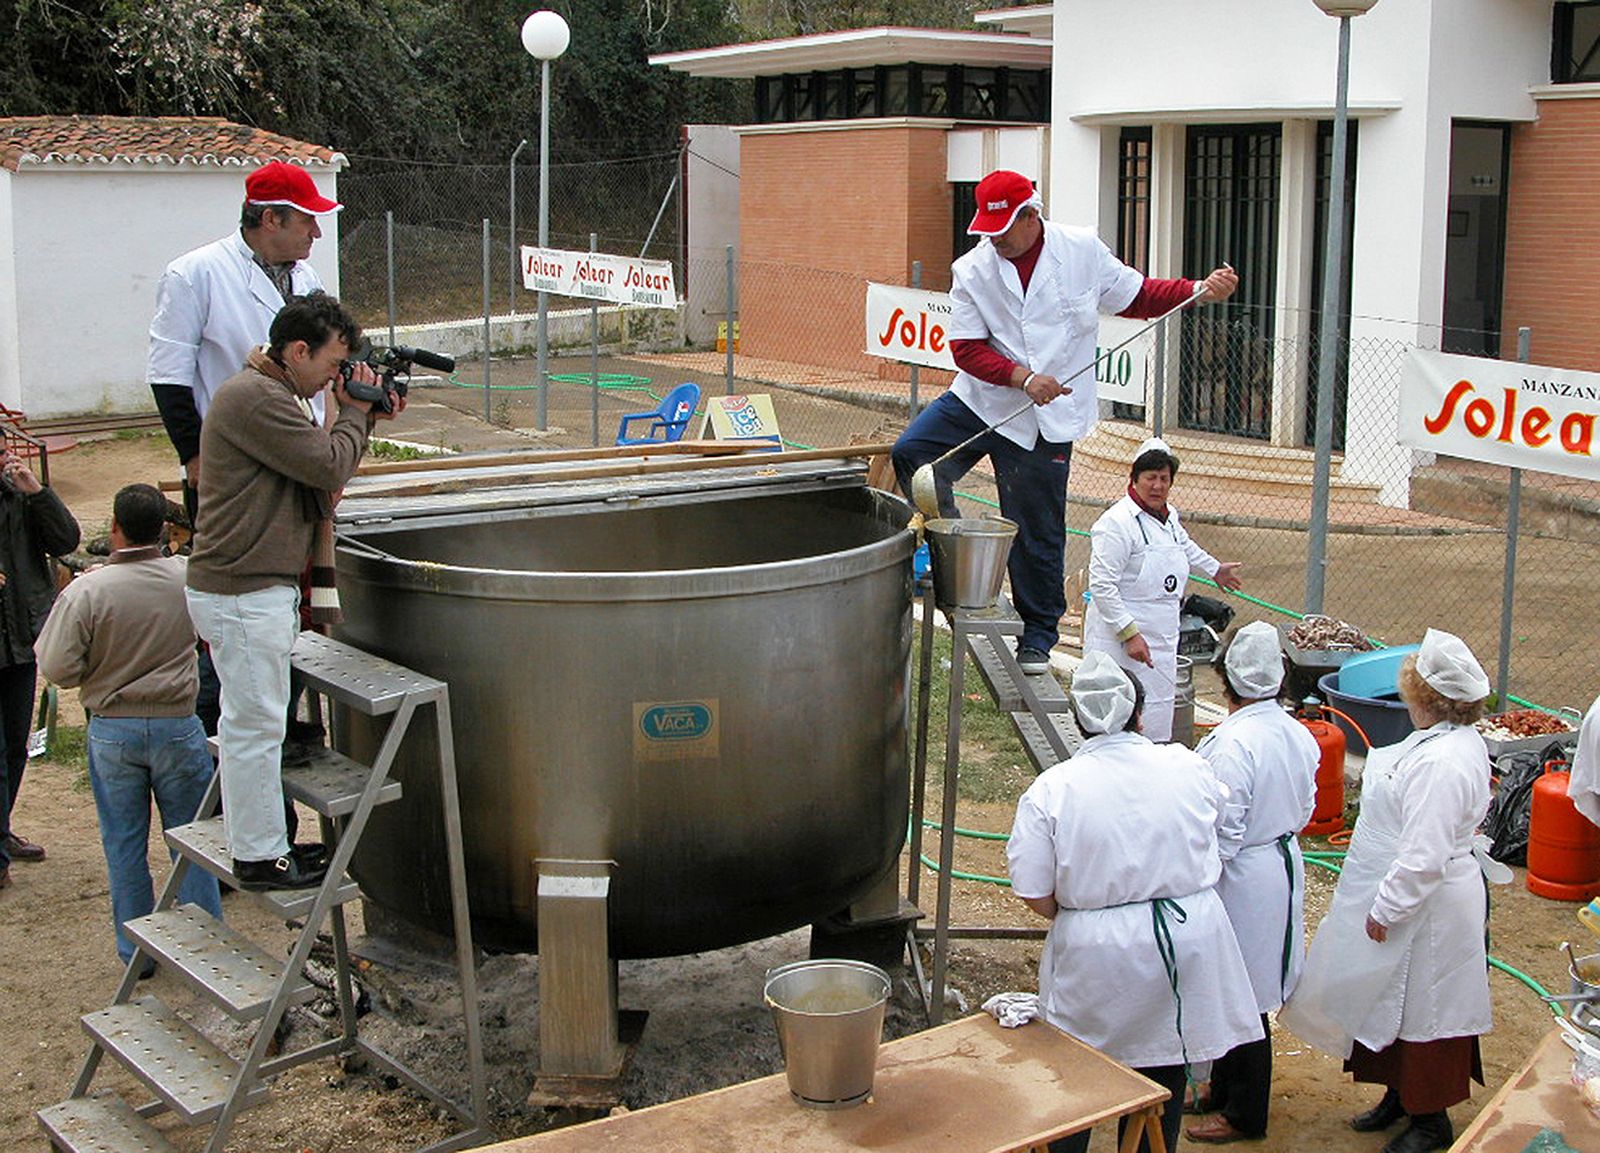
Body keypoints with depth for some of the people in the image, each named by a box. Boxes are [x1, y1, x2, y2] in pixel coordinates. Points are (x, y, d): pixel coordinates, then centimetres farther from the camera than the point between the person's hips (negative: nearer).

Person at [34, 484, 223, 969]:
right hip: (178, 727, 1)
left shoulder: (86, 591, -17)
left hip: (112, 731, -1)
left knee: (124, 846, 13)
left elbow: (58, 668, -13)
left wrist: (99, 670, 6)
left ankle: (137, 951, 21)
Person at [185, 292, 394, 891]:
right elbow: (329, 466, -20)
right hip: (243, 592, -11)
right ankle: (259, 857, 6)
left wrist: (361, 418, 4)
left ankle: (258, 839, 29)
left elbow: (319, 476, 16)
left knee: (250, 720, 18)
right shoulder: (253, 398, -17)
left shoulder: (269, 394, 18)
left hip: (255, 587, 11)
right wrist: (354, 414, -3)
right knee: (255, 723, -3)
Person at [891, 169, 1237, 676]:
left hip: (1046, 419, -2)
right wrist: (1024, 378, -20)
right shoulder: (971, 270, -5)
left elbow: (1137, 295, 7)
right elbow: (967, 348, -7)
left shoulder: (1082, 250, -4)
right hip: (980, 399, 2)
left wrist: (1200, 290, -5)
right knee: (910, 453, -15)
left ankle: (1037, 638, 20)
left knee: (1038, 534, 3)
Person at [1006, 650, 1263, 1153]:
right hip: (1189, 939, 2)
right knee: (1164, 1076, 18)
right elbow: (1218, 814, 16)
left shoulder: (1051, 790, -13)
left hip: (1097, 957, -2)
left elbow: (1035, 893, -11)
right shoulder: (1188, 767, -5)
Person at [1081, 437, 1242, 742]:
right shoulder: (1117, 522, -16)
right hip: (1121, 639, -8)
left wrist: (1214, 569, 51)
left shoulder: (1169, 516, 10)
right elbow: (1102, 586, -20)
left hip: (1162, 639, 9)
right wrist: (1129, 634, -23)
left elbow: (1184, 545, 35)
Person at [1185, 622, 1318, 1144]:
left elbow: (1222, 838, -23)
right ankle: (1224, 1090, 36)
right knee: (1245, 996, 21)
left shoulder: (1231, 744, -26)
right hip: (1285, 869, 8)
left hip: (1243, 881, -8)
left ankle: (1244, 1114, 21)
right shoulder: (1299, 734, -2)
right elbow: (1304, 809, 11)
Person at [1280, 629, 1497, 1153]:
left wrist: (1387, 908, -18)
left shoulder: (1441, 763, -31)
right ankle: (1399, 1094, 39)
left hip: (1426, 908, -10)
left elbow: (1425, 855, -29)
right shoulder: (1453, 739, 2)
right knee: (1392, 1000, 22)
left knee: (1422, 1008, 6)